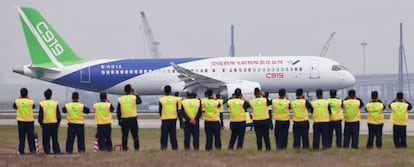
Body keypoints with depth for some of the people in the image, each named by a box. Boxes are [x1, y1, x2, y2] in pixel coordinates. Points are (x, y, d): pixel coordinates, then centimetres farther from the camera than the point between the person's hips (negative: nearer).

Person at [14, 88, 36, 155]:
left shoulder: (17, 101, -8)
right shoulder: (30, 101, -8)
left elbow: (14, 106, 12)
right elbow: (33, 106, 14)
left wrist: (19, 98, 16)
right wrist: (28, 98, 16)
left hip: (21, 121, 0)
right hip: (30, 121, 0)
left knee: (21, 137, 6)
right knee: (31, 136, 7)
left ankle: (21, 150, 4)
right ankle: (32, 149, 6)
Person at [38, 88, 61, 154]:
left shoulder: (42, 104, -5)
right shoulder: (55, 103, -1)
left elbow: (40, 116, -5)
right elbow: (58, 115, 0)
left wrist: (41, 123, 10)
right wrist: (58, 123, 12)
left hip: (45, 124, -2)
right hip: (54, 124, 2)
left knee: (46, 139, 5)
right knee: (55, 139, 10)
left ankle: (47, 151, 2)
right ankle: (57, 150, 6)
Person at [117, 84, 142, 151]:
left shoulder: (120, 99, 0)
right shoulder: (133, 97, -5)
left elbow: (118, 111, 1)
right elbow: (139, 101, 15)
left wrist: (119, 119, 6)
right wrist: (135, 94, 20)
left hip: (124, 119, 1)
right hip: (133, 119, -1)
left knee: (125, 135, 5)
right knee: (135, 135, 5)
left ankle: (124, 147, 3)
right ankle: (136, 147, 4)